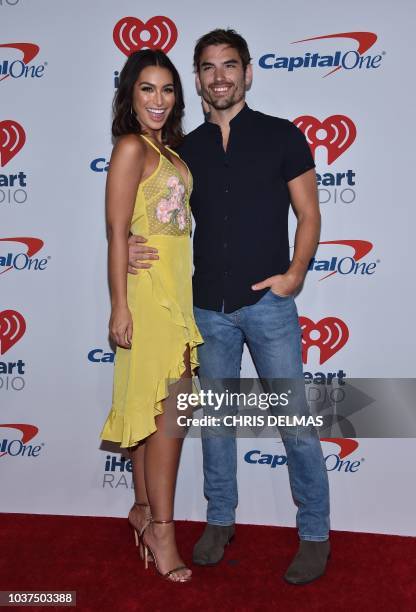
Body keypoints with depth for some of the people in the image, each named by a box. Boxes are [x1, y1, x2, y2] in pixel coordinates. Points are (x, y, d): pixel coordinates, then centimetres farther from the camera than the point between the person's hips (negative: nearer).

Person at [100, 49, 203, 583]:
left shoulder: (168, 150, 17)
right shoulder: (131, 147, -8)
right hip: (149, 290, -8)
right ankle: (161, 529, 5)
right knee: (169, 410, -6)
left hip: (176, 290, 8)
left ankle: (145, 508, 25)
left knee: (150, 407, 13)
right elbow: (117, 232, -13)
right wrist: (119, 307, -17)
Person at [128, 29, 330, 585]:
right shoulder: (186, 149, 10)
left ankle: (315, 534, 18)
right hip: (208, 307, 4)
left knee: (295, 423, 1)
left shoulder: (282, 136, 1)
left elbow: (309, 214, 2)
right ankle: (220, 520, 30)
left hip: (268, 303, -3)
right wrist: (138, 248, -6)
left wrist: (295, 274, -12)